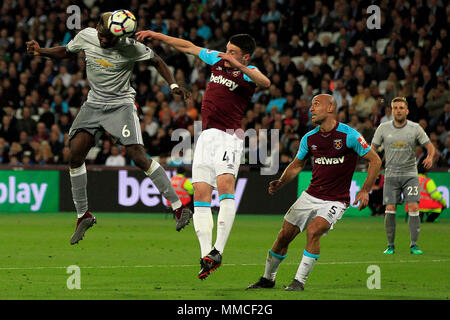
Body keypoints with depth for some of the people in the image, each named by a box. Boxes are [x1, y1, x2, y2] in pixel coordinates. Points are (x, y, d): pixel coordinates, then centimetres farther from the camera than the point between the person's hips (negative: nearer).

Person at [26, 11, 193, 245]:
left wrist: (173, 85, -15)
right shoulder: (86, 36, -5)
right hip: (94, 104, 5)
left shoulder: (130, 47, -17)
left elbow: (156, 61, -2)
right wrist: (40, 51, -1)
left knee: (139, 157, -18)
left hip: (121, 105, -5)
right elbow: (66, 52, 15)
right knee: (75, 153, -7)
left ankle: (179, 208, -12)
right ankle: (83, 216, 7)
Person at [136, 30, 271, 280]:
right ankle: (206, 256, -5)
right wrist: (156, 35, 29)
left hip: (229, 137, -7)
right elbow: (189, 47, 26)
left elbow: (265, 83, -27)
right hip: (207, 136, 7)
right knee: (200, 193, -3)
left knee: (225, 185, -24)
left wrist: (238, 66, -36)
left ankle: (218, 251, -28)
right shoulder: (217, 60, 14)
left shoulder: (248, 72, -4)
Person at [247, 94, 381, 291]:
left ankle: (300, 281, -17)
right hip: (311, 196, 5)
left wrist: (365, 191, -11)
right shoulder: (309, 138, 3)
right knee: (284, 235, 3)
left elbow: (375, 160, -5)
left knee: (313, 230, -28)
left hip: (335, 200, -5)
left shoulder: (349, 135, -12)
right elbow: (297, 165, 18)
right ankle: (268, 278, 24)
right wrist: (280, 183, 1)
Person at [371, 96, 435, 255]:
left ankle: (414, 245, -5)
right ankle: (390, 245, 5)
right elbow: (373, 148, 10)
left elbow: (429, 145, 5)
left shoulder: (415, 128, -1)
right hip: (391, 175, 1)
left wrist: (430, 157, -17)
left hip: (410, 174, -1)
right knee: (390, 209, -7)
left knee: (413, 207, -12)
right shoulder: (383, 128, 1)